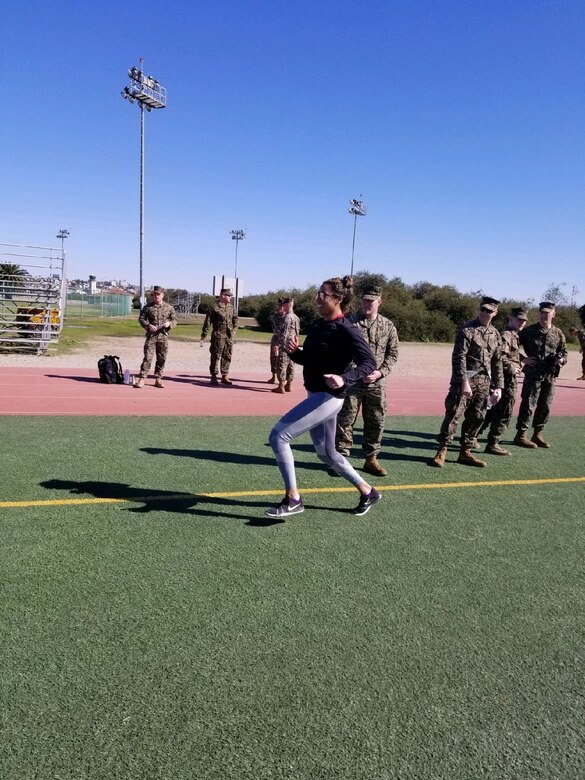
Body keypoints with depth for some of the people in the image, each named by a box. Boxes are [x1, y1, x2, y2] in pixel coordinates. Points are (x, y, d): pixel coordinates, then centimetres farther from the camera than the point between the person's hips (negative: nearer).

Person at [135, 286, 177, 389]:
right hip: (151, 335, -2)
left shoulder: (169, 307, 6)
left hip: (163, 336, 2)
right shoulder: (148, 306, 3)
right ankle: (142, 378, -6)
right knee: (147, 357, -7)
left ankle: (158, 379, 17)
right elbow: (141, 318, 5)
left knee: (161, 359, 7)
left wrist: (169, 323, -11)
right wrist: (148, 325, -12)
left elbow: (175, 320, 10)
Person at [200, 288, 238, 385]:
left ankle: (225, 376, 16)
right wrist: (204, 334, -6)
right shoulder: (214, 307, -6)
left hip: (229, 336, 6)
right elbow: (207, 321, -6)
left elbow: (235, 318, 19)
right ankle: (214, 376, 4)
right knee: (216, 356, -3)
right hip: (218, 335, -6)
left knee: (227, 357, 8)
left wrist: (234, 329, 4)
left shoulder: (231, 307, 13)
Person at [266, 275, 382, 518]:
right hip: (315, 396, 10)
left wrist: (344, 378, -35)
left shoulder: (346, 331, -16)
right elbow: (307, 360, 17)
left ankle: (292, 499, -2)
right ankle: (367, 492, 36)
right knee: (326, 453, 19)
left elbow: (369, 363, -20)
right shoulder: (318, 326, 10)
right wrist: (294, 351, -4)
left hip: (328, 397, -10)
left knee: (278, 436, -13)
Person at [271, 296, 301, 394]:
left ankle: (281, 386, -2)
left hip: (285, 345, -9)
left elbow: (284, 333, -20)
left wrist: (278, 345, -18)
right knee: (290, 365, 12)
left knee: (281, 365, -4)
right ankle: (289, 385, 18)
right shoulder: (296, 317, 12)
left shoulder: (287, 317, -16)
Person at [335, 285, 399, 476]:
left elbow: (392, 353, 7)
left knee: (376, 422, 10)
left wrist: (381, 372, -9)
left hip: (377, 383, 3)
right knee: (345, 420, 1)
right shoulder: (350, 322, -3)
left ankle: (371, 459, 24)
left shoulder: (388, 326, 5)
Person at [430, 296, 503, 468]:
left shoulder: (495, 334, 12)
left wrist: (498, 386, 10)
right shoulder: (467, 330, -7)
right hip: (464, 379, -6)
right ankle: (441, 452, 0)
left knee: (477, 418, 9)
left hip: (484, 382, 6)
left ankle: (465, 452, 19)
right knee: (454, 415, -7)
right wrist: (464, 382, -20)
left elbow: (497, 362, 16)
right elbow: (459, 357, -13)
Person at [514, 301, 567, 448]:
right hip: (532, 375, -4)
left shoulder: (558, 334, 8)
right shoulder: (529, 331, -1)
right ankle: (521, 435, 3)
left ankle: (537, 434, 22)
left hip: (550, 376, 4)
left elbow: (564, 353, 15)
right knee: (528, 405, -5)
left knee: (545, 407, 9)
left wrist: (561, 360, -6)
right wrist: (523, 359, -8)